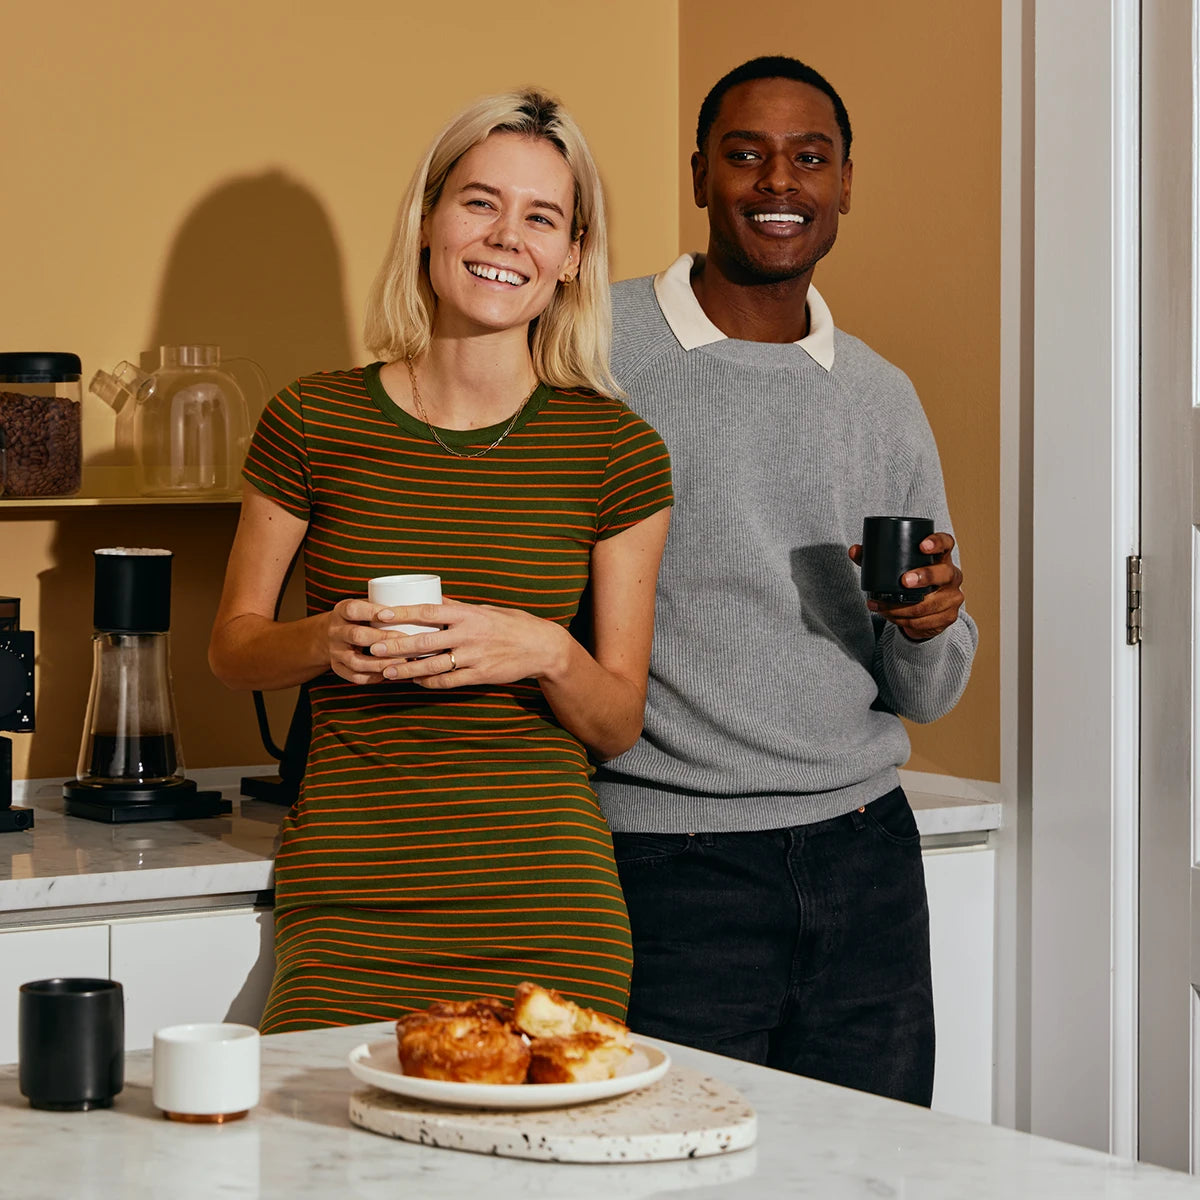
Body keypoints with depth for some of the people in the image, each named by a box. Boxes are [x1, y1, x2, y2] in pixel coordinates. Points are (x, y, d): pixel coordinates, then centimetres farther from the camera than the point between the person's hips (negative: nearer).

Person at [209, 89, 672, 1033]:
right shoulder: (314, 423, 2)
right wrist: (322, 640, -9)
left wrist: (548, 654, -14)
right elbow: (232, 644, 12)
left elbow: (620, 724, 6)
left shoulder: (616, 450, 2)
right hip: (349, 895, 0)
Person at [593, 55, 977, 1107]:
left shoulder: (884, 398, 12)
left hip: (864, 856, 4)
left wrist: (927, 625, -7)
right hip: (673, 864, -4)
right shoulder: (593, 348, -2)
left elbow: (929, 694, 16)